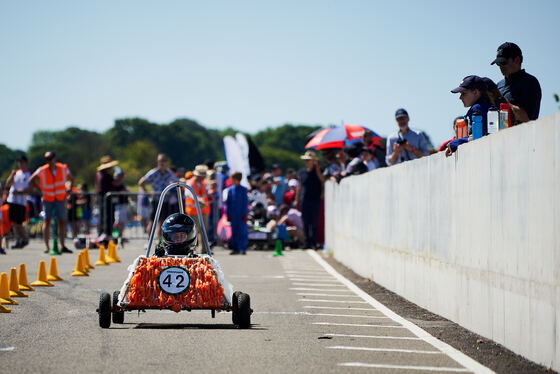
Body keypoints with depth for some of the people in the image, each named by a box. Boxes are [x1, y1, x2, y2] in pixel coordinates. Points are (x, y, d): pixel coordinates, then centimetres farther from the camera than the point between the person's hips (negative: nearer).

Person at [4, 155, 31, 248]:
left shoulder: (30, 175, -2)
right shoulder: (16, 172, 14)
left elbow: (30, 190, -8)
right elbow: (8, 185, 8)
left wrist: (19, 192, -18)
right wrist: (12, 176, -6)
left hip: (21, 201, -5)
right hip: (11, 200, 5)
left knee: (18, 223, -7)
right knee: (14, 223, 6)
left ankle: (25, 239, 12)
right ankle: (18, 241, 14)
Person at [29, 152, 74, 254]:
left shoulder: (63, 169, -3)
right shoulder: (41, 171, -9)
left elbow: (71, 179, 14)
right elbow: (31, 181, 3)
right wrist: (41, 190, -3)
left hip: (60, 199, 2)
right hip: (47, 199, -2)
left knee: (62, 222, 4)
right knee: (47, 220, -12)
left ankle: (62, 246, 14)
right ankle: (47, 246, -11)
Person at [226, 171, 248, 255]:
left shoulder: (243, 190, -1)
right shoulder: (230, 189, 6)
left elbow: (245, 202, -1)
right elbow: (227, 202, 10)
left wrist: (245, 214, -6)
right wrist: (227, 214, 6)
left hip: (241, 214, -3)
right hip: (233, 214, 3)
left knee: (242, 231, -2)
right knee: (234, 231, 5)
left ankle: (243, 249, 3)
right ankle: (235, 249, 11)